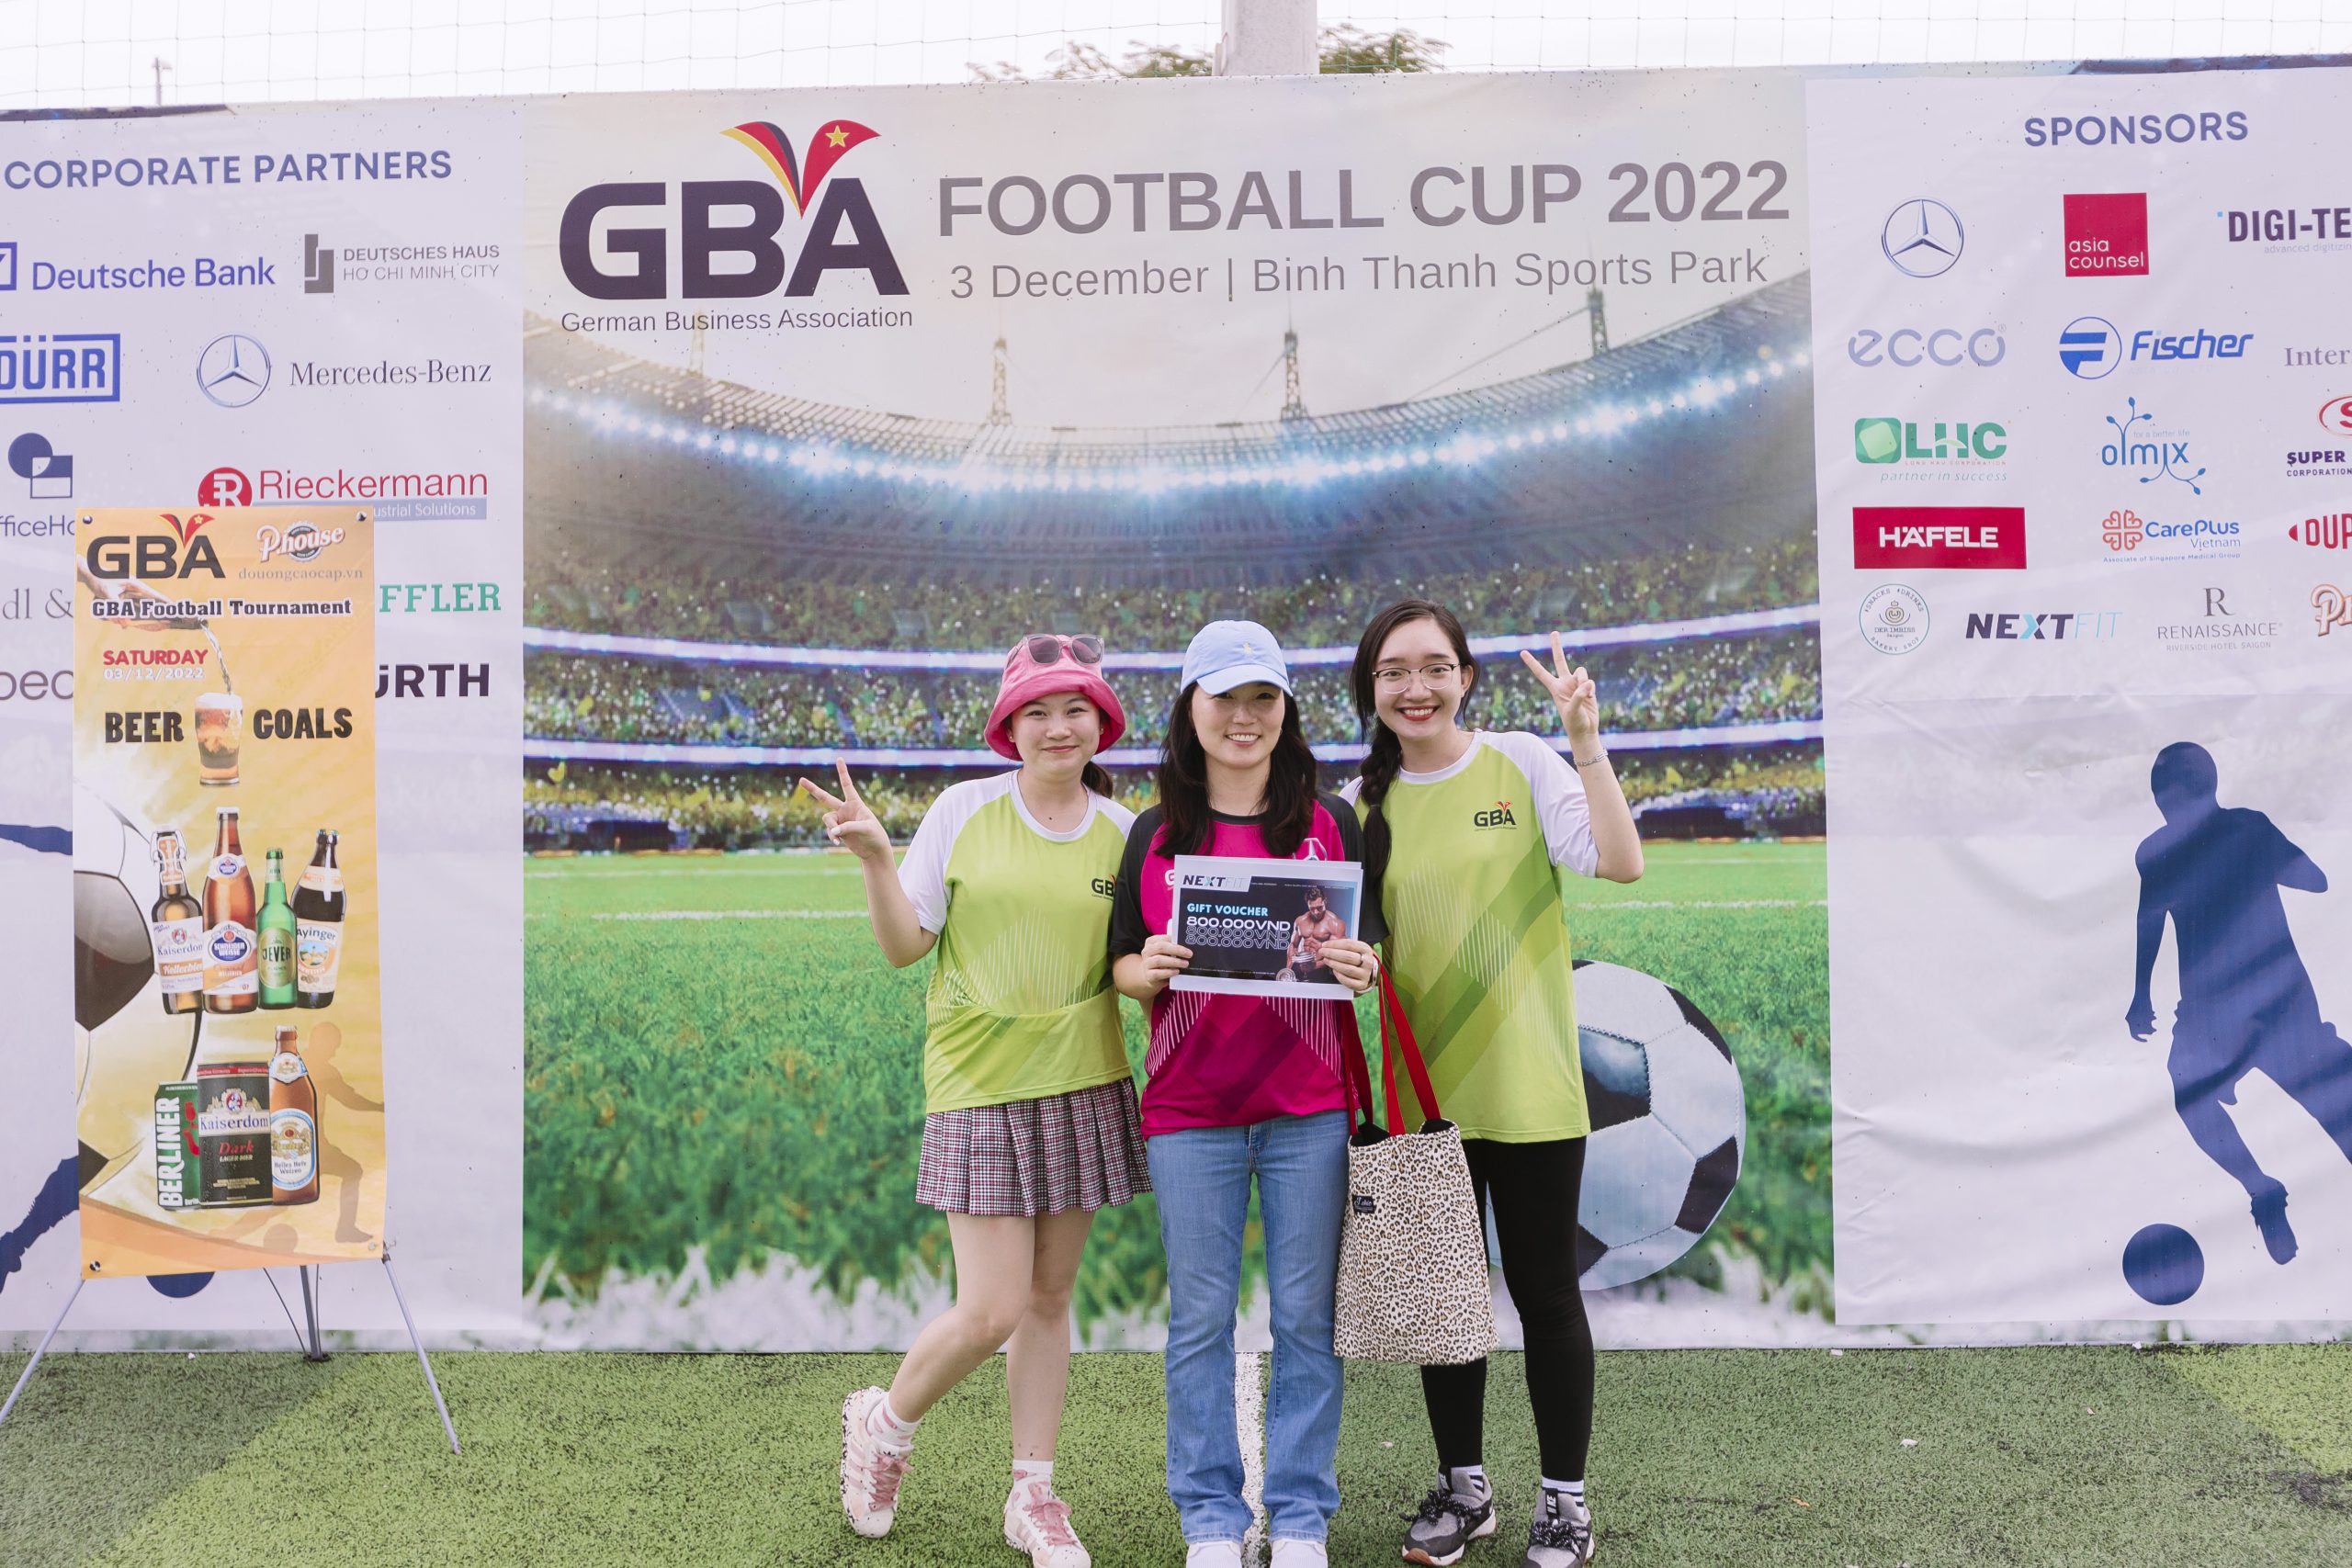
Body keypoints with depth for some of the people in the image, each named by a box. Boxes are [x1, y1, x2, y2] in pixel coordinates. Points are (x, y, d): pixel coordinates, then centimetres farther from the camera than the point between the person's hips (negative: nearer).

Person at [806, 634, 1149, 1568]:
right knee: (990, 1312, -5)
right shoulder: (964, 810, -5)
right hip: (980, 1085, -3)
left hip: (1082, 1085, 3)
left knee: (1049, 1297, 11)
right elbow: (904, 946, -4)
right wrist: (873, 859, -18)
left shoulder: (1122, 831, 3)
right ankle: (884, 1424, 26)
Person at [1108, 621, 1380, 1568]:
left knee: (1306, 1315, 6)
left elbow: (1378, 949, 8)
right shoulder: (1156, 836, 6)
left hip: (1309, 1106, 0)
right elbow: (1123, 966, 9)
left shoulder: (1331, 823, 4)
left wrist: (1363, 966, -15)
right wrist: (1147, 968, -14)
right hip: (1189, 1108, 1)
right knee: (1201, 1318, 7)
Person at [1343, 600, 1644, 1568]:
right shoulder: (1363, 804, 5)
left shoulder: (1522, 765, -4)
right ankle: (1463, 1487, 31)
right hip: (1418, 1086, 4)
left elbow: (1619, 863, -15)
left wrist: (1586, 741, -21)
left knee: (1543, 1290, 7)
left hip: (1526, 1082, -3)